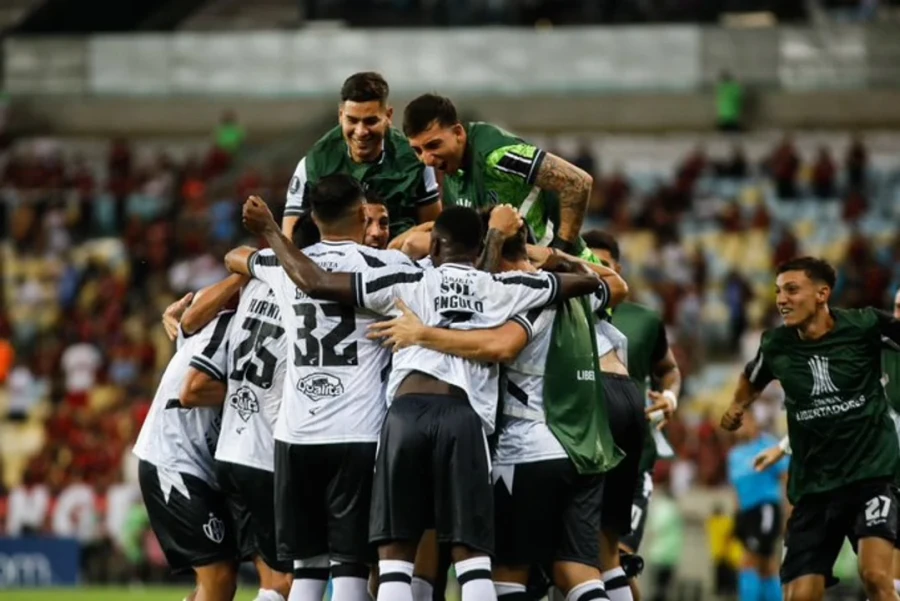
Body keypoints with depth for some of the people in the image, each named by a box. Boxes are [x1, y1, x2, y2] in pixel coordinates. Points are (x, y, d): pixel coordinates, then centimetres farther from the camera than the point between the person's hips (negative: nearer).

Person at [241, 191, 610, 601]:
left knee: (395, 552, 4)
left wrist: (269, 231, 21)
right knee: (471, 553, 2)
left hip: (407, 412, 0)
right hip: (464, 417, 0)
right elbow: (589, 281, 26)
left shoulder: (408, 283, 12)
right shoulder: (501, 289, 16)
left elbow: (314, 282, 7)